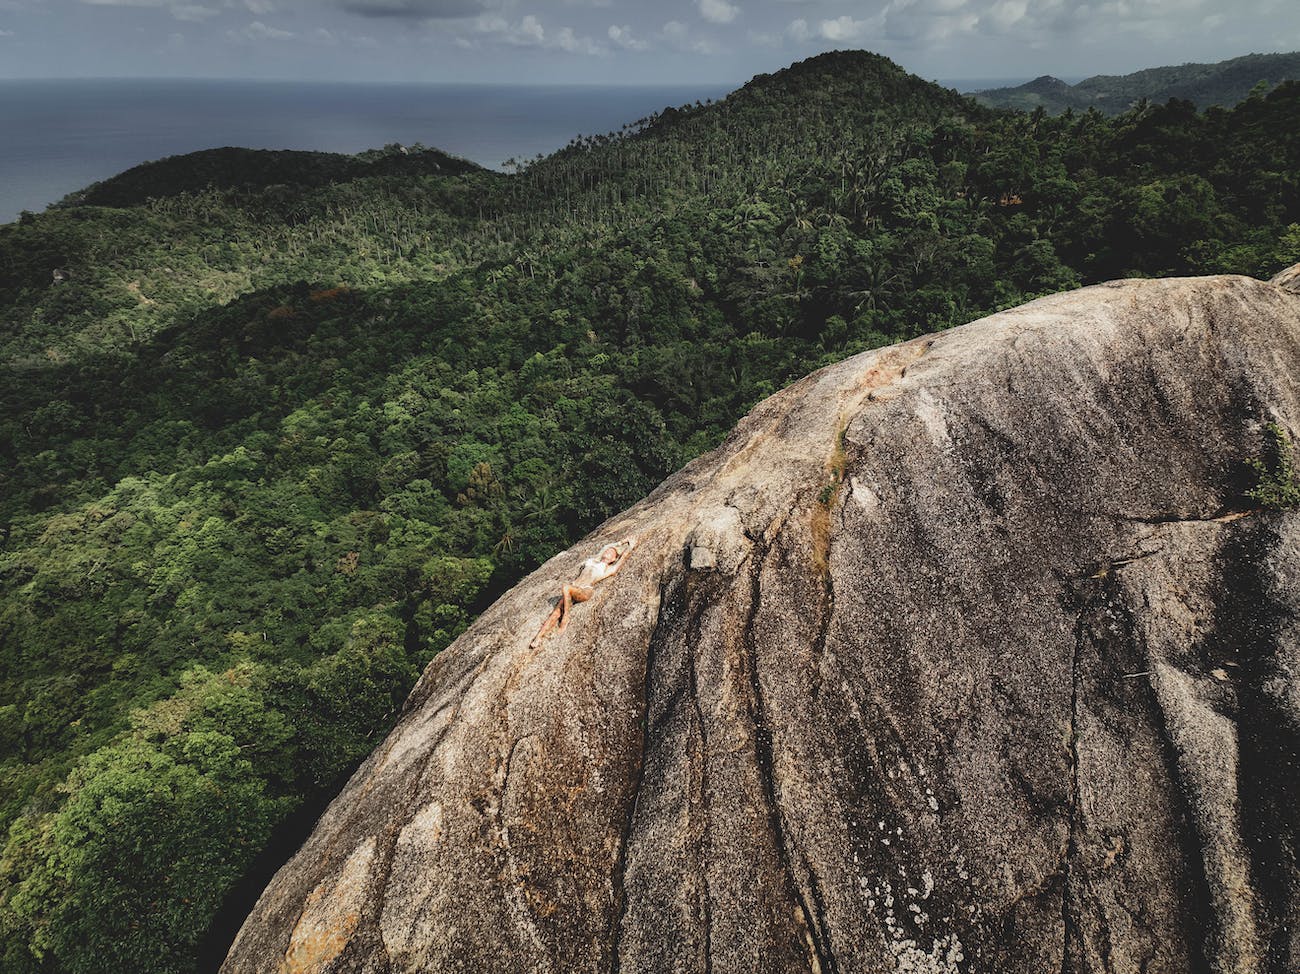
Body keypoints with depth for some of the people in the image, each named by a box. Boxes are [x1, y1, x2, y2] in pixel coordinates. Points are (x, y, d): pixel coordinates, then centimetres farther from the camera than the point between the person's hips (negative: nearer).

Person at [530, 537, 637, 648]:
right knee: (556, 612, -15)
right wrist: (621, 542, 52)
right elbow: (606, 548, 40)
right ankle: (539, 637, -23)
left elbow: (623, 556, 19)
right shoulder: (593, 560, 27)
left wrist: (631, 546, 35)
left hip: (585, 591, -4)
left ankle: (565, 618, -21)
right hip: (573, 587, 4)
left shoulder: (609, 569, 13)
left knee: (566, 588, -34)